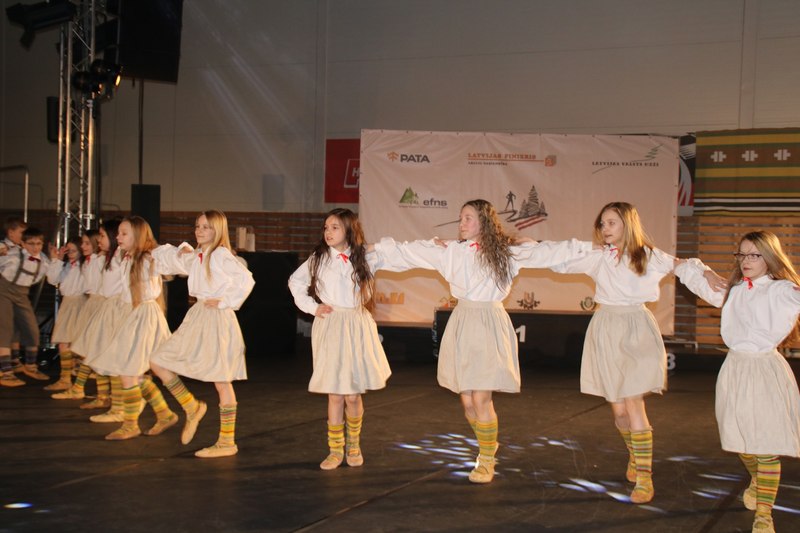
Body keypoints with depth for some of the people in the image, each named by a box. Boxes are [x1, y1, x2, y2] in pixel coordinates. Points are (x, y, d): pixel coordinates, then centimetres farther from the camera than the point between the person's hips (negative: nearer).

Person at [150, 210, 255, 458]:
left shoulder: (221, 255, -12)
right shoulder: (195, 256, 13)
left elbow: (246, 280, -25)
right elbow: (162, 257, 30)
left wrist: (224, 301, -18)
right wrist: (183, 250, 12)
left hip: (216, 319, -9)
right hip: (197, 317, 9)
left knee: (221, 381, -1)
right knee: (158, 363, 7)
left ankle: (227, 442, 8)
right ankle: (192, 408, 22)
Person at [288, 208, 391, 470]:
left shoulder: (363, 258, 2)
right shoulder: (318, 258, 2)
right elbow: (295, 282, 13)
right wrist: (311, 307, 4)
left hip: (357, 327, 0)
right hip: (329, 327, 0)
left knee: (353, 395, 2)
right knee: (335, 395, 1)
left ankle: (354, 445, 24)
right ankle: (336, 450, 14)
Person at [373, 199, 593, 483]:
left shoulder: (506, 251, 0)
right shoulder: (450, 251, 7)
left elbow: (548, 252, -1)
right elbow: (408, 252, 12)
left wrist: (587, 248, -6)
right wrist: (378, 248, 13)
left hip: (489, 326, -3)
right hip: (462, 324, 3)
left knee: (481, 399, -7)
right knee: (467, 401, 5)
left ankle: (486, 461, 13)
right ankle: (487, 446, 32)